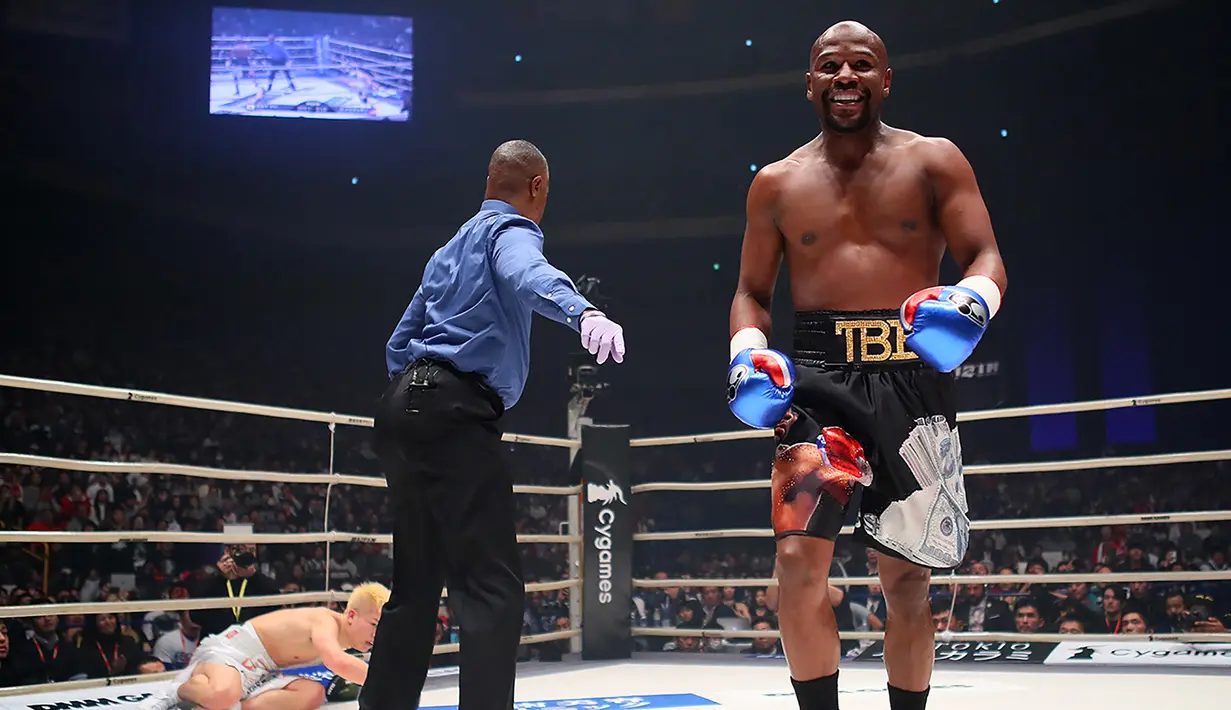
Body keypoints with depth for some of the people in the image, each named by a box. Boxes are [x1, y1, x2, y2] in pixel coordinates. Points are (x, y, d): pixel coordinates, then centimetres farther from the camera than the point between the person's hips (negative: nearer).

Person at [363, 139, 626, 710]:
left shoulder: (451, 250, 28)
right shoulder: (511, 229, 0)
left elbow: (398, 345, 29)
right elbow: (527, 273, -27)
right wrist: (583, 312, -45)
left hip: (407, 405, 10)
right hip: (453, 411, -9)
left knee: (418, 584, 14)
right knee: (493, 586, -13)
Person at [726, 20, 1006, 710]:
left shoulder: (935, 161, 6)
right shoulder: (777, 183, 10)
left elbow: (987, 257, 1)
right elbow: (752, 292, 15)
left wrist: (973, 299, -22)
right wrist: (747, 350, -5)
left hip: (914, 376, 0)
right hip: (818, 374, 0)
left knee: (908, 576, 9)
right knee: (800, 557, -16)